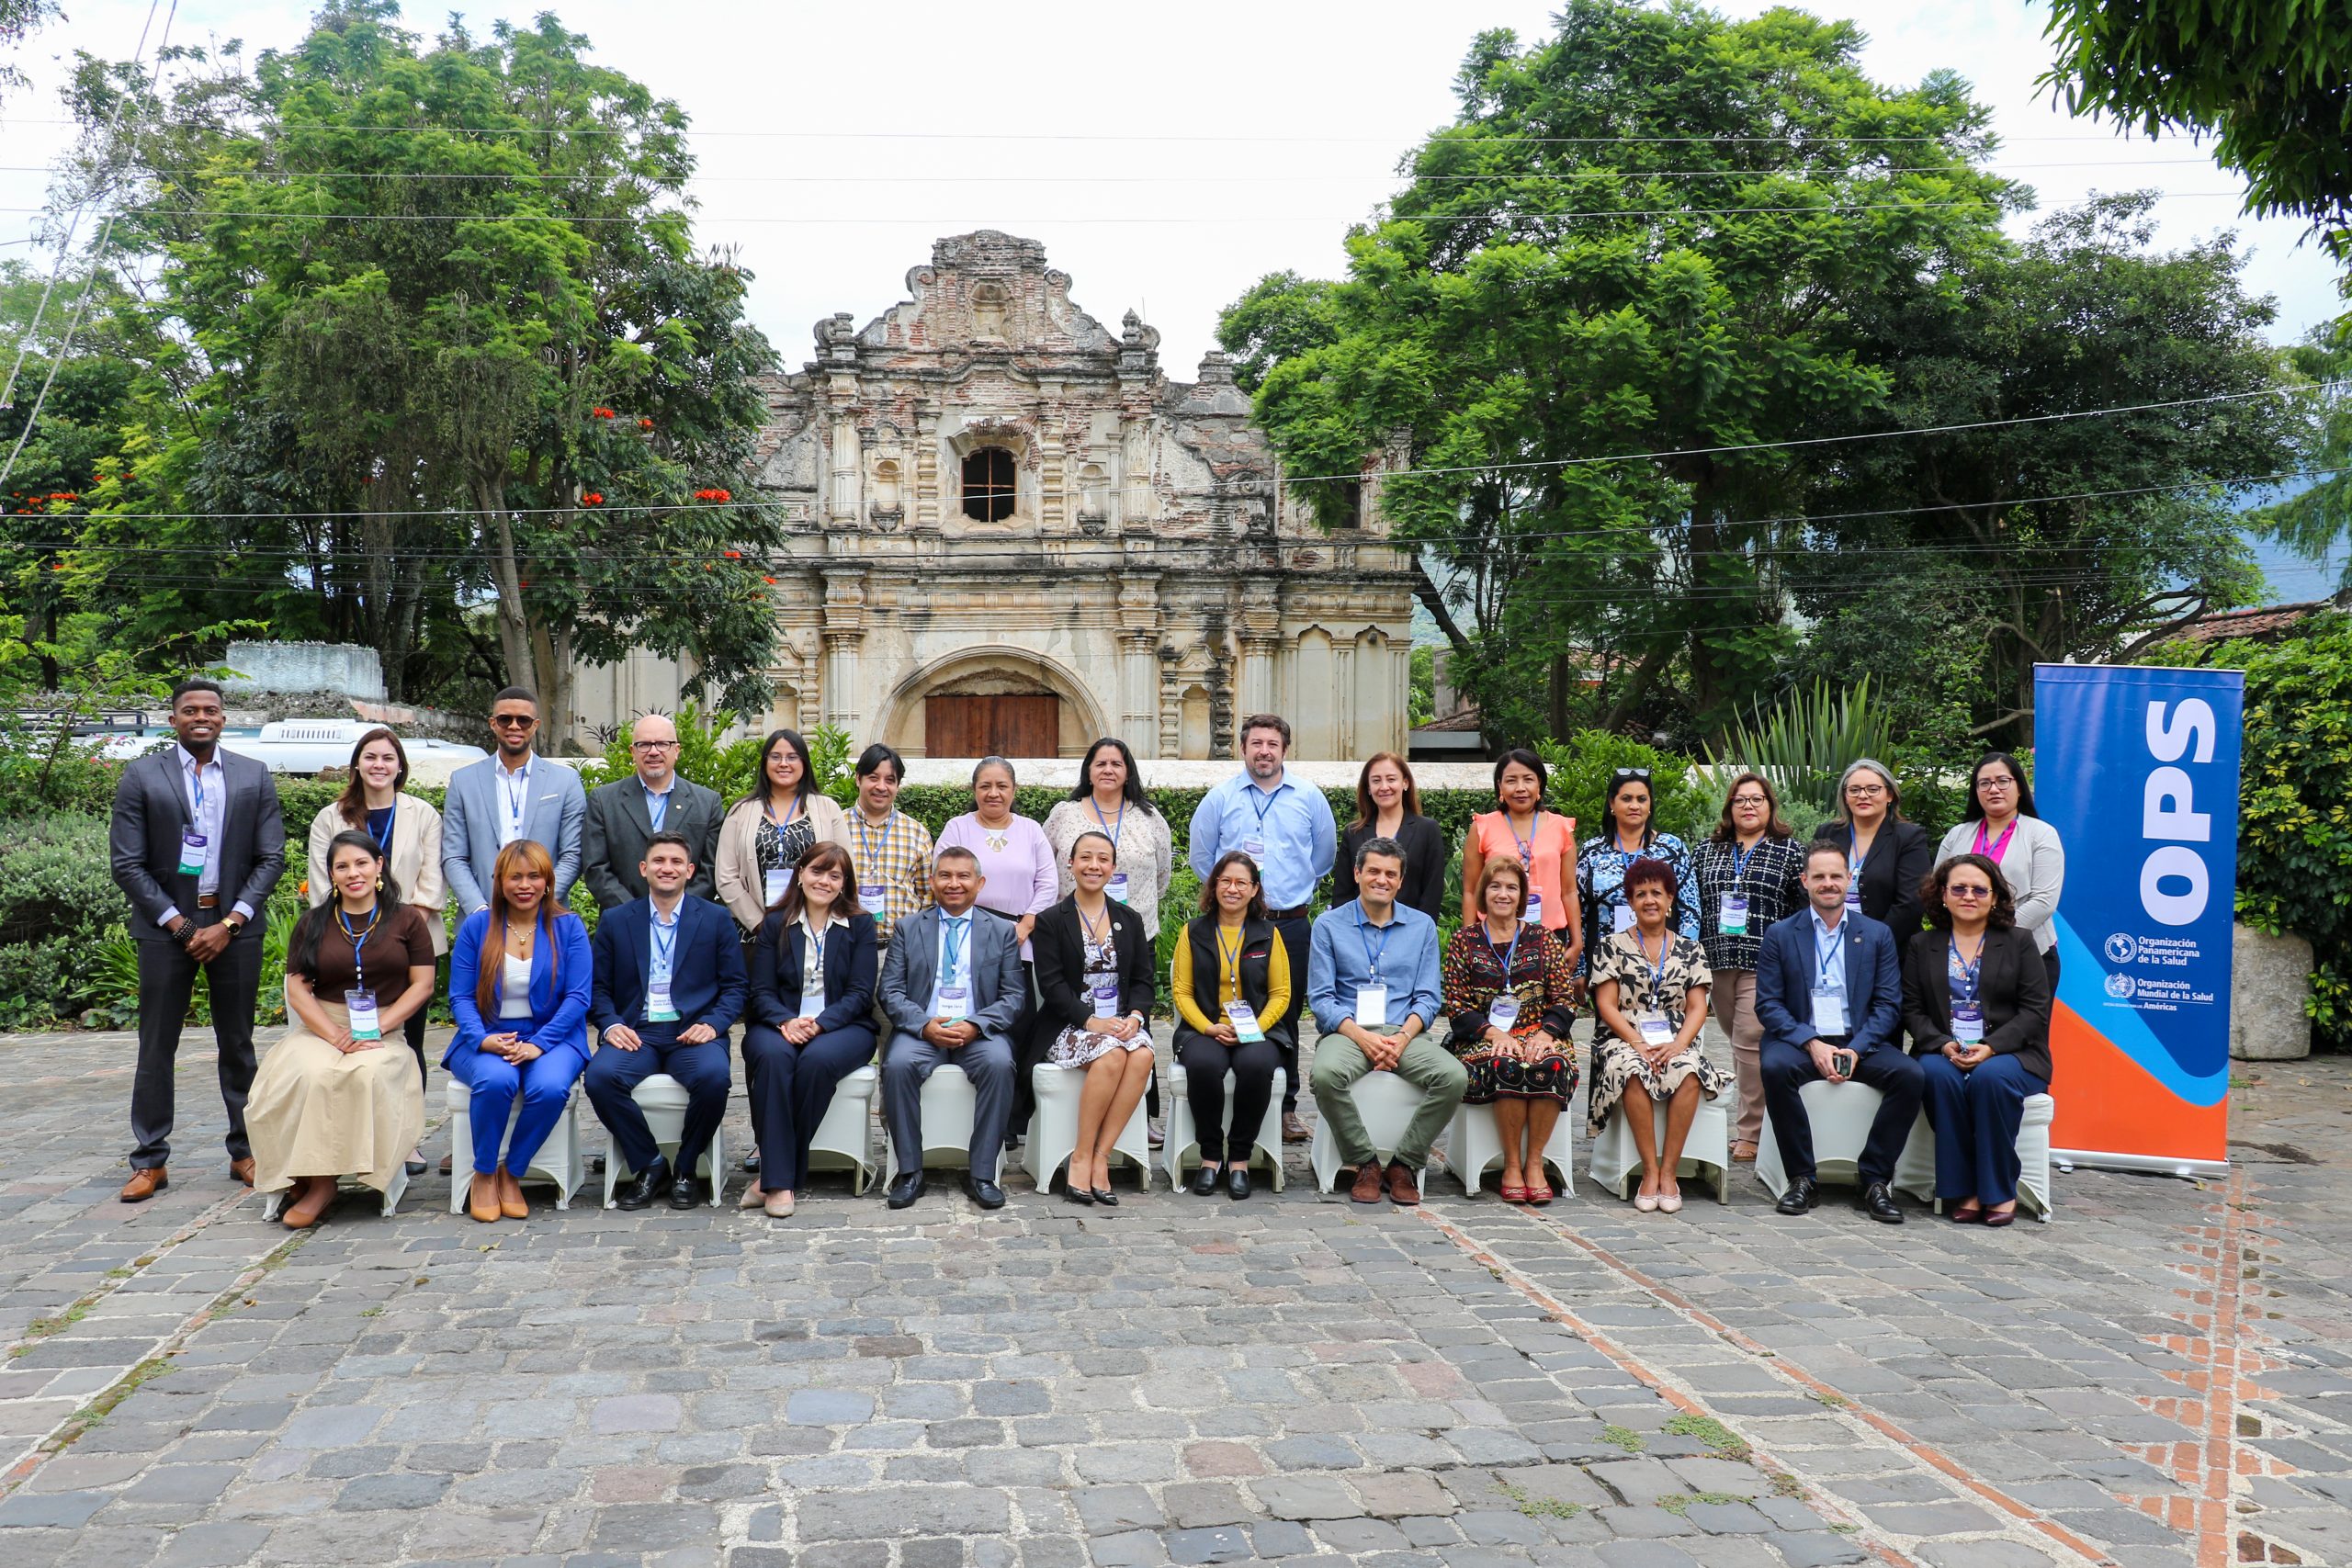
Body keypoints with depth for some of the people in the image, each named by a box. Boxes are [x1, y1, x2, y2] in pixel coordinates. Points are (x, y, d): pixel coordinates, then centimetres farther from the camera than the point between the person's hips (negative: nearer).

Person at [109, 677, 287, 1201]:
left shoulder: (254, 777, 5)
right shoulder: (141, 777, 0)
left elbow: (271, 859, 2)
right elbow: (127, 864, -3)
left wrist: (228, 924, -7)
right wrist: (178, 923, -9)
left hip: (234, 925, 1)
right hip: (166, 925, -1)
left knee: (238, 1046, 8)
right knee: (156, 1048, 3)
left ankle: (245, 1152, 16)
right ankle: (150, 1162, 10)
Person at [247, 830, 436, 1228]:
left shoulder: (407, 920, 9)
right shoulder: (313, 923, 14)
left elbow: (422, 985, 4)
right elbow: (297, 988, 5)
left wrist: (374, 1028, -10)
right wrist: (336, 1036, -11)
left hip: (386, 1031, -1)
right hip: (323, 1028, 2)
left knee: (368, 1074, -35)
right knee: (310, 1074, -33)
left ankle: (318, 1185, -25)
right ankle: (316, 1180, -22)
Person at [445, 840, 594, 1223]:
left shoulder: (568, 927, 4)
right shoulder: (476, 927, 6)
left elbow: (578, 997, -3)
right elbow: (460, 997, 2)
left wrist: (537, 1044, -17)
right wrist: (482, 1039, -19)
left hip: (551, 1038, 0)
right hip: (488, 1039, 0)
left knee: (550, 1087, -33)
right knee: (496, 1080, -34)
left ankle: (511, 1174, -8)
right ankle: (483, 1174, -10)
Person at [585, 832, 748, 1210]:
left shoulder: (715, 919, 12)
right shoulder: (615, 921, 14)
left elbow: (735, 987, 8)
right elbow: (599, 987, 11)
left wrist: (712, 1024, -10)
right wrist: (611, 1024, -8)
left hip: (693, 1030, -1)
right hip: (636, 1032, 1)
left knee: (713, 1076, -33)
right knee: (600, 1076, -30)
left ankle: (686, 1169, -7)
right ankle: (649, 1165, -8)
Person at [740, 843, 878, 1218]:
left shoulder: (860, 925, 8)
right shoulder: (775, 924, 12)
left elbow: (860, 992, -1)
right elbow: (761, 991, 4)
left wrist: (820, 1023, -18)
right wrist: (786, 1021, -18)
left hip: (843, 1025, -1)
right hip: (780, 1023, 1)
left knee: (817, 1060, -35)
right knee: (772, 1056, -34)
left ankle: (776, 1174, -25)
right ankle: (779, 1178, -35)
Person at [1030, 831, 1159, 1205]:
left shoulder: (1130, 921, 15)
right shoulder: (1051, 921, 3)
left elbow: (1144, 979, 11)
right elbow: (1051, 983, -5)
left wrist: (1135, 1016, -10)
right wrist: (1090, 1021, -18)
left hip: (1121, 1024, 3)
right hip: (1069, 1027, -3)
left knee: (1142, 1055, -30)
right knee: (1111, 1054, -34)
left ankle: (1099, 1157, -25)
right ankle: (1083, 1157, -23)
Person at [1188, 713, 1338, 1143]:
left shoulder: (1309, 798, 8)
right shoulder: (1220, 798, 5)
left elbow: (1324, 853, 20)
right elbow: (1201, 856, 16)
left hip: (1291, 926, 1)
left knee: (1287, 1016, 4)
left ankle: (1286, 1108, 11)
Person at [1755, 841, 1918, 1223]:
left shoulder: (1877, 934, 10)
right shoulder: (1780, 936, 6)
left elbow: (1889, 1004, 4)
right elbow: (1767, 1004, -1)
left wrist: (1856, 1049, -13)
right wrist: (1811, 1044, -16)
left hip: (1860, 1042, 2)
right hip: (1800, 1040, -1)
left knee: (1911, 1075, -26)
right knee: (1775, 1067, -34)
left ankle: (1874, 1181, -15)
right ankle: (1802, 1179, -21)